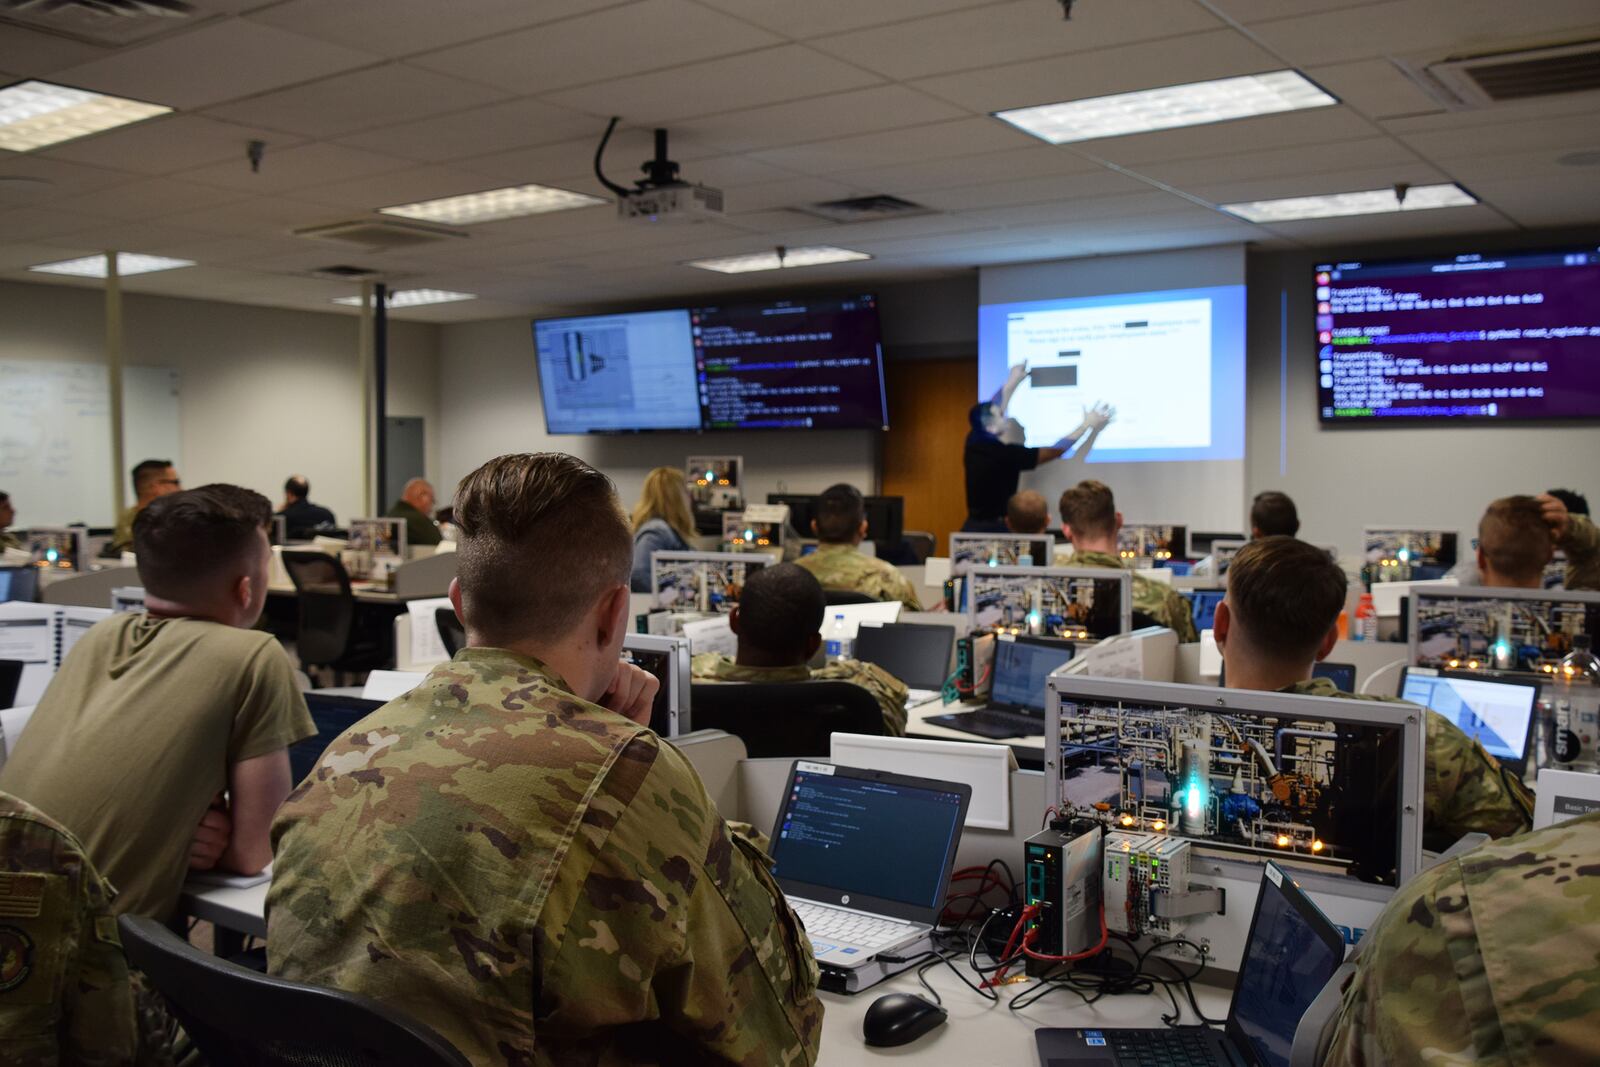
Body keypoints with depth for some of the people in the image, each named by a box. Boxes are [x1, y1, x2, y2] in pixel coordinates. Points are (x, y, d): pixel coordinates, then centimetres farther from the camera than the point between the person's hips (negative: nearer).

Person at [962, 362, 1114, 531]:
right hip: (994, 530, -8)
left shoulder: (974, 444, 1)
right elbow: (1055, 451, -11)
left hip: (973, 527, 8)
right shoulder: (1005, 454, -19)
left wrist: (1012, 382, 30)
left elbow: (990, 410, 22)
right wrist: (1088, 424, -1)